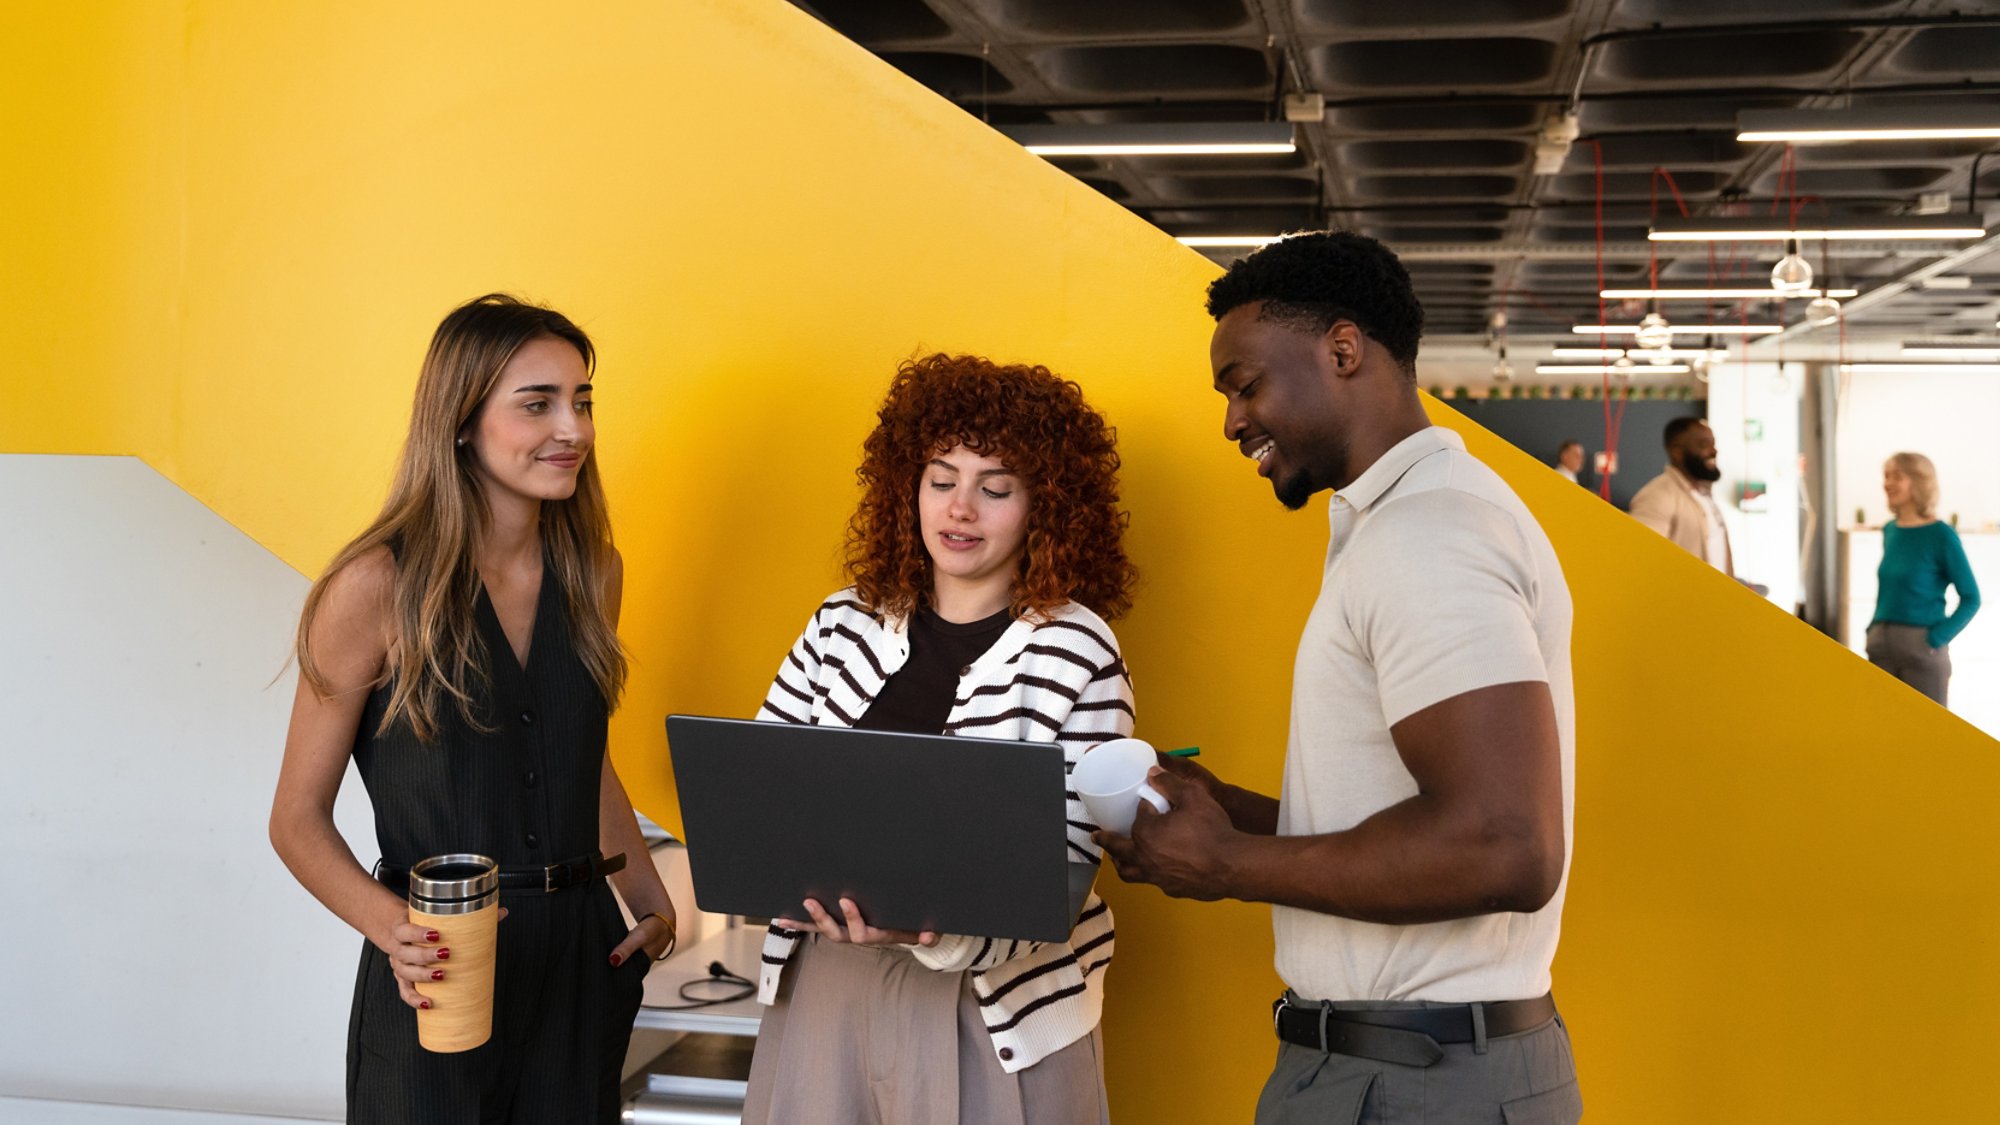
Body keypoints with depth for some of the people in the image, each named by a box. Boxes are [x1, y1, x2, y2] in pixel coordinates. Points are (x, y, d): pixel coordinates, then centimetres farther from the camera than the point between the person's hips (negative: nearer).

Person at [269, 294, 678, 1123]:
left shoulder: (593, 570, 5)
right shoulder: (376, 588, -11)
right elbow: (299, 819, -7)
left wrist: (652, 901, 8)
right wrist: (394, 929, -23)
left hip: (582, 956, 5)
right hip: (438, 970, -5)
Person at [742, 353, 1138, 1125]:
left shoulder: (1079, 655, -9)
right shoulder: (844, 625, 4)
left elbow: (1062, 865, -13)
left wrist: (945, 930, -29)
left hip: (994, 1000, -3)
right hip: (824, 980, 4)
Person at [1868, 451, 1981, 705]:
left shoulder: (1940, 535, -8)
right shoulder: (1890, 531, 9)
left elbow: (1971, 598, -7)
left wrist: (1937, 639, -15)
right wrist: (1875, 632, 9)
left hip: (1921, 648, -6)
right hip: (1881, 647, 6)